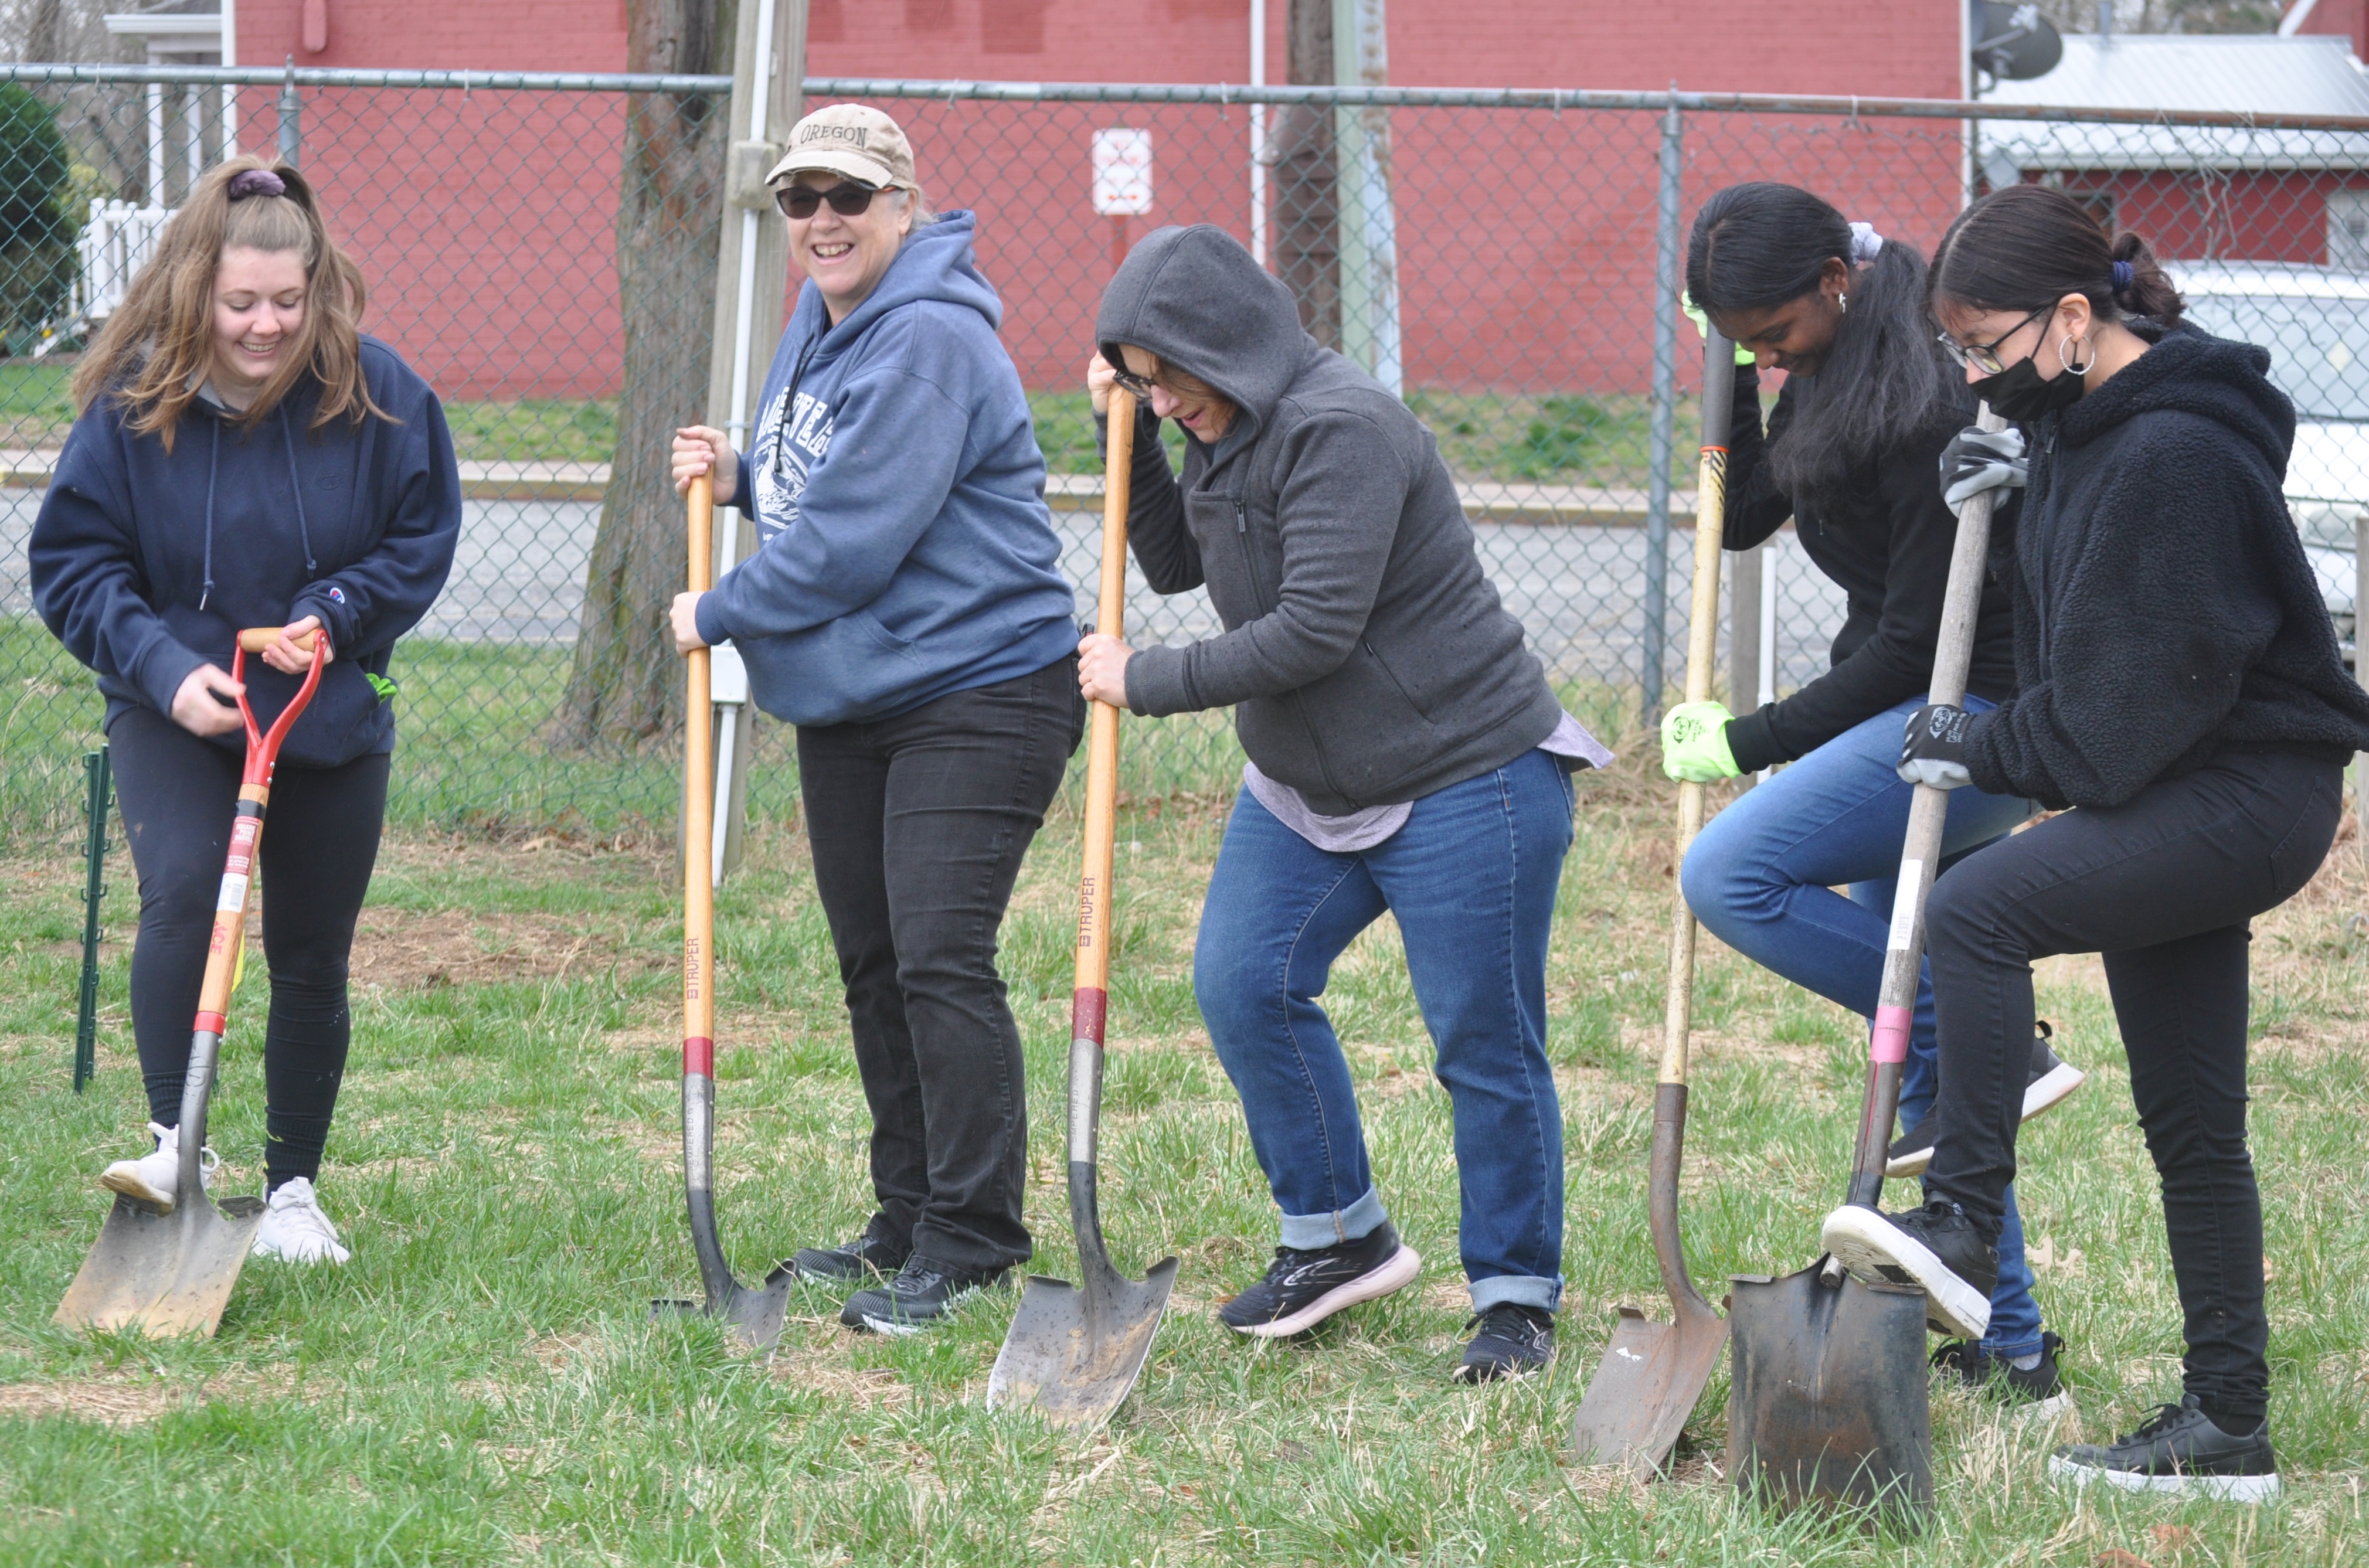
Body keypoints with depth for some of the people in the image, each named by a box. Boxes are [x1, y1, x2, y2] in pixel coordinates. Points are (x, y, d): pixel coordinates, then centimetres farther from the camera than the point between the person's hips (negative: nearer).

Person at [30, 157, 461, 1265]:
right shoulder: (132, 403, -13)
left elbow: (424, 536, 1)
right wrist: (162, 667, -22)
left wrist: (336, 614, -16)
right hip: (176, 715, -2)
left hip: (333, 718, 2)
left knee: (312, 962, 10)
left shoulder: (375, 393, -10)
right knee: (181, 892, -28)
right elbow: (73, 562, -8)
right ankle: (173, 1144, -24)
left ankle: (294, 1191, 24)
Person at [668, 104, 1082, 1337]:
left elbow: (854, 540, -23)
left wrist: (718, 614, -10)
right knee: (871, 964, 14)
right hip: (847, 704, 10)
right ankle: (907, 1223, 24)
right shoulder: (815, 330, 13)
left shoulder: (929, 343, -19)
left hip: (975, 693, -10)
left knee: (940, 959, -14)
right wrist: (741, 481, 6)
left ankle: (969, 1245, -9)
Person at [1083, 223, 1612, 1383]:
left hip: (1464, 777, -9)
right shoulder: (1229, 431, 7)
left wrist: (1146, 682, -17)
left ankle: (1516, 1296, 9)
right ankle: (1339, 1237, 12)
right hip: (1306, 786, 9)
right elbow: (1178, 567, 21)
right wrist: (1127, 438, 6)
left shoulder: (1341, 431, -23)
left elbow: (1313, 632, -27)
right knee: (1242, 983, -2)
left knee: (1483, 1042, -3)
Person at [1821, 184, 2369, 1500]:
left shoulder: (2172, 455, -21)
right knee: (2190, 1125, 11)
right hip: (2193, 795, 10)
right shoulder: (2095, 424, 9)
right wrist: (2028, 486, 8)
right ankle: (2229, 1423, 15)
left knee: (1978, 910, -26)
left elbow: (2127, 703, -21)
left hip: (2248, 797, -10)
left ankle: (1964, 1228, -23)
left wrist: (1989, 749, -9)